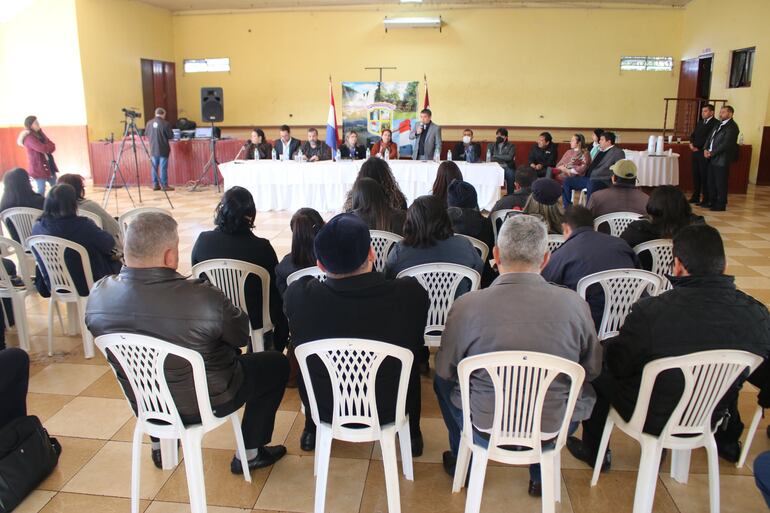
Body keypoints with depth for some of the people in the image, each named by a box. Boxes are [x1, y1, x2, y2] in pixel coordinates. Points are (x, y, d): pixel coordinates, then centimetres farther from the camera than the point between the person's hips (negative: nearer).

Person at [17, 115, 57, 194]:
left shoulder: (39, 134, 11)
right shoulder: (29, 138, -16)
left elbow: (52, 147, 3)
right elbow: (43, 149, -27)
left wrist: (47, 147, -18)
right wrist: (49, 146, -7)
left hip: (48, 165, 9)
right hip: (38, 167, -9)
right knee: (41, 190, -6)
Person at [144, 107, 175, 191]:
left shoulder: (149, 123, 0)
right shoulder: (165, 123, -14)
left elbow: (146, 134, 11)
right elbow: (171, 136, -9)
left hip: (153, 149, 5)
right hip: (163, 149, -5)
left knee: (154, 167, 12)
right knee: (163, 168, 0)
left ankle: (155, 185, 16)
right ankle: (164, 185, 2)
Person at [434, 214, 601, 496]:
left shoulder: (466, 305, -17)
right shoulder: (574, 304, -14)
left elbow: (444, 370, -2)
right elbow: (592, 369, 2)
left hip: (485, 430, -1)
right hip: (551, 431, 1)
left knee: (442, 380, 27)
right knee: (585, 388, 32)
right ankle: (540, 474, 40)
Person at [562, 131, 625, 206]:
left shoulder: (618, 152, -1)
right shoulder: (601, 151, 22)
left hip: (602, 181, -8)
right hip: (589, 178, 8)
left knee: (591, 185, -41)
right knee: (567, 181, -2)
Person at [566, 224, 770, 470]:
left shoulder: (651, 311, -32)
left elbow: (617, 366, -17)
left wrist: (606, 346, 5)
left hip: (652, 419, -4)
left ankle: (594, 451, 33)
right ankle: (726, 441, 56)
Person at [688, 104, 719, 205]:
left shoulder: (716, 123, -8)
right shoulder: (700, 123, 19)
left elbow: (709, 138, -16)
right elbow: (693, 134, 19)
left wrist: (698, 146, -13)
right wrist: (691, 143, -1)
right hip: (696, 152, 8)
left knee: (705, 176, -5)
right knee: (696, 175, 9)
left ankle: (706, 199, 0)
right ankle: (695, 197, 16)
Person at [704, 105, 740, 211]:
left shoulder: (732, 126, -12)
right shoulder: (719, 125, 16)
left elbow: (726, 144, -19)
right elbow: (710, 137, 16)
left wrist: (712, 153, -17)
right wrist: (706, 149, 0)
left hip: (722, 159, -9)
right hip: (712, 158, 9)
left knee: (720, 183, -2)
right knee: (711, 181, 14)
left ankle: (721, 205, 6)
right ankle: (712, 202, 25)